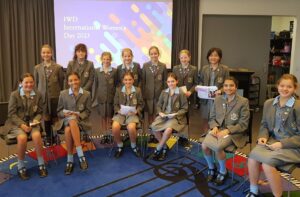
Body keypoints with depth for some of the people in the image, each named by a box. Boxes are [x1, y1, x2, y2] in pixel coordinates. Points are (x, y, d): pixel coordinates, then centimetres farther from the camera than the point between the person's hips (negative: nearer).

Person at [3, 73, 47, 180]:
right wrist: (22, 125, -18)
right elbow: (11, 113, -5)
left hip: (32, 122, 2)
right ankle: (21, 167, -12)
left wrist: (36, 120, -13)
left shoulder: (38, 95, 3)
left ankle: (41, 165, -14)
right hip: (17, 123, -2)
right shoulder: (14, 95, -4)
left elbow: (40, 112, 9)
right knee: (22, 137, -33)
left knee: (37, 135, -31)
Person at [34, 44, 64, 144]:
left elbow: (61, 82, 0)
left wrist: (61, 94, -1)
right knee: (46, 117, 7)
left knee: (54, 117, 7)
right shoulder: (37, 68, 4)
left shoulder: (58, 67, -3)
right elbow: (36, 83, 8)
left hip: (55, 96, -1)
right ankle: (48, 137, 22)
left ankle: (55, 137, 24)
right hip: (42, 96, 2)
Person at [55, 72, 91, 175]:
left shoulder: (86, 94, 6)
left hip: (80, 119, -1)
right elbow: (59, 111, 11)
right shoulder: (63, 93, 9)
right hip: (66, 119, 1)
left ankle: (70, 160, -28)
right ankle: (81, 155, -33)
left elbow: (88, 111, 5)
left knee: (68, 130, -36)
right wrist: (64, 114, -12)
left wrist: (79, 115, -14)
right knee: (72, 120, -37)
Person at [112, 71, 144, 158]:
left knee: (131, 127, -33)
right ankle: (120, 146, -3)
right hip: (120, 113, 2)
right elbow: (115, 104, 9)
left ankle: (133, 146, -3)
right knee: (115, 127, -30)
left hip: (133, 114, -1)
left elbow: (141, 104, 7)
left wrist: (136, 111, -12)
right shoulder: (118, 90, 8)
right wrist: (118, 111, -11)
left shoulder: (137, 90, 6)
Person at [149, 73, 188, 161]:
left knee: (168, 129, -35)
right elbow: (159, 105, 13)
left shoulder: (181, 93, -1)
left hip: (176, 117, -4)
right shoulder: (164, 92, 11)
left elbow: (185, 108, -1)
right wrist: (160, 113, -8)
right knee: (153, 127, -26)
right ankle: (164, 147, -5)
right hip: (163, 115, 4)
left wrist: (175, 114, -15)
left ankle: (157, 149, -12)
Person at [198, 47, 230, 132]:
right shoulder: (204, 68, 10)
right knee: (205, 119, 11)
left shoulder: (225, 69, 0)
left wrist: (221, 91, -19)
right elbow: (200, 82, 16)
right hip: (205, 98, 3)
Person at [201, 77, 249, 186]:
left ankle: (223, 171, -1)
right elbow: (212, 118, 13)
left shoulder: (243, 101, -4)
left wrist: (227, 130, -19)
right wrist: (214, 127, -10)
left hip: (233, 132, -4)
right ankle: (211, 168, 5)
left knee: (217, 147, -31)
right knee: (204, 145, -24)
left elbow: (243, 124, -7)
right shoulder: (218, 99, 9)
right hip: (218, 129, 4)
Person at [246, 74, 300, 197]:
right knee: (252, 157, -22)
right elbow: (264, 124, 17)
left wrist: (282, 144, -18)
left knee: (267, 162, -29)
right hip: (272, 141, 5)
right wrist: (263, 136, -3)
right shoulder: (268, 103, 8)